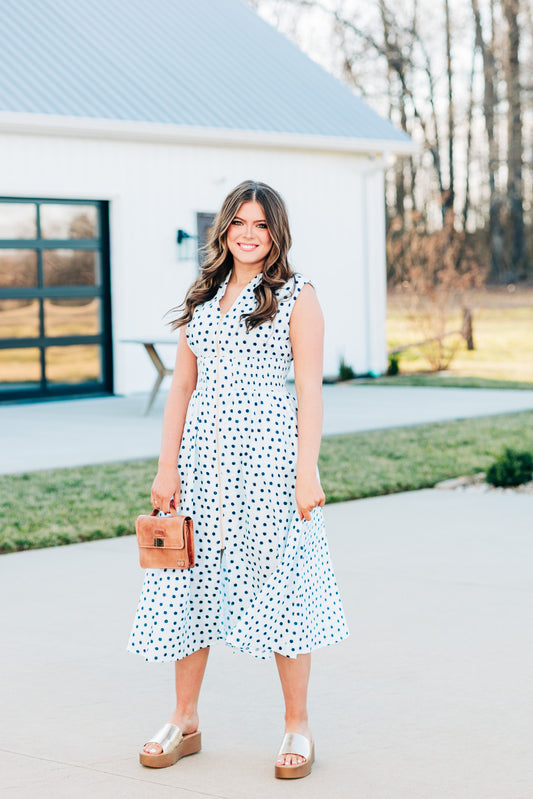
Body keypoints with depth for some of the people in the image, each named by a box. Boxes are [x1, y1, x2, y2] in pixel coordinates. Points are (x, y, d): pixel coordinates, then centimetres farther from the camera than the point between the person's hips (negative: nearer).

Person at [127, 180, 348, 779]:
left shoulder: (296, 297, -1)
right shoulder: (202, 297, 13)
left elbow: (310, 391, -5)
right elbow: (182, 387, 11)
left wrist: (307, 471, -12)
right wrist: (167, 465, 4)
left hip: (268, 453, -5)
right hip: (202, 455, 5)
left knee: (278, 584, -1)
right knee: (191, 583, 7)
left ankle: (297, 727, 13)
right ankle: (184, 722, 21)